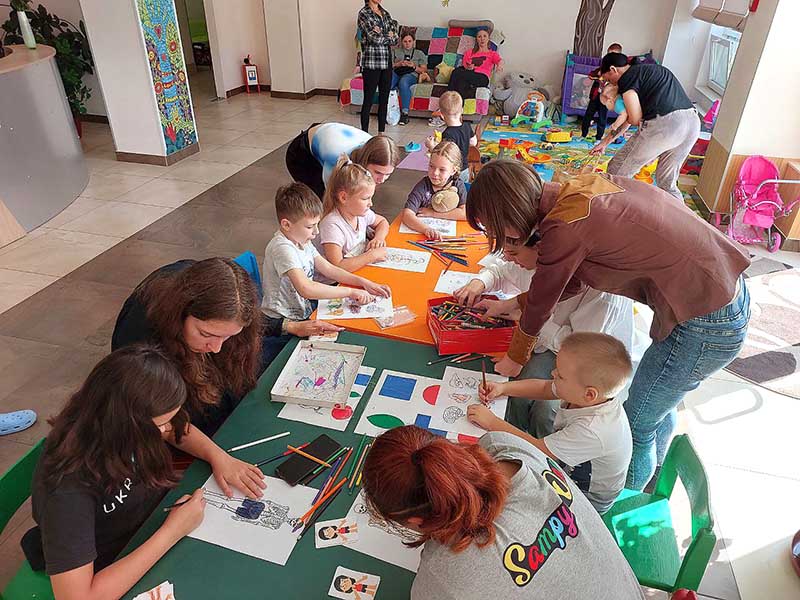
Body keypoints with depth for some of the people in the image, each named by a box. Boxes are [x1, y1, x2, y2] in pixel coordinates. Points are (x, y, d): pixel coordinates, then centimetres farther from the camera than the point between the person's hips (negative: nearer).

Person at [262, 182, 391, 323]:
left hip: (304, 310, 9)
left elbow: (328, 268, 8)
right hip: (283, 322, -9)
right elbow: (305, 289, -35)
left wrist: (363, 282, -4)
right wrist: (351, 292, -30)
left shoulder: (302, 239, 5)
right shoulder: (282, 248, -24)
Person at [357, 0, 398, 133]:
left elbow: (395, 39, 6)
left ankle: (382, 133, 18)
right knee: (368, 100, -2)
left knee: (384, 99, 9)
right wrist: (388, 37, -1)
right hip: (371, 62, -6)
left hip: (387, 61, 7)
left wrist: (381, 36, -9)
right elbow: (374, 38, -16)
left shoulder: (385, 13, 14)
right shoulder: (363, 13, -5)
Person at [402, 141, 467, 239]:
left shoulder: (458, 185, -2)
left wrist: (433, 213, -13)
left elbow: (465, 213, -13)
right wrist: (427, 229, -39)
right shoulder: (422, 187, -10)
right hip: (421, 233, -1)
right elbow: (406, 215, -22)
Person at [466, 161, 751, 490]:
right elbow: (572, 281, 11)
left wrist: (514, 360, 9)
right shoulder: (580, 188, 0)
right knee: (659, 403, 28)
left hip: (703, 324, -9)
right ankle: (651, 475, 54)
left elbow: (539, 306, -9)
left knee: (636, 426, 10)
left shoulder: (564, 229, -24)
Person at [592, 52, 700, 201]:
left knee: (616, 173, 7)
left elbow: (635, 119, -7)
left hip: (664, 124, -9)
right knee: (667, 183, 22)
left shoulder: (626, 78, 3)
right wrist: (605, 142, 38)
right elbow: (629, 118, 34)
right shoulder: (651, 70, 31)